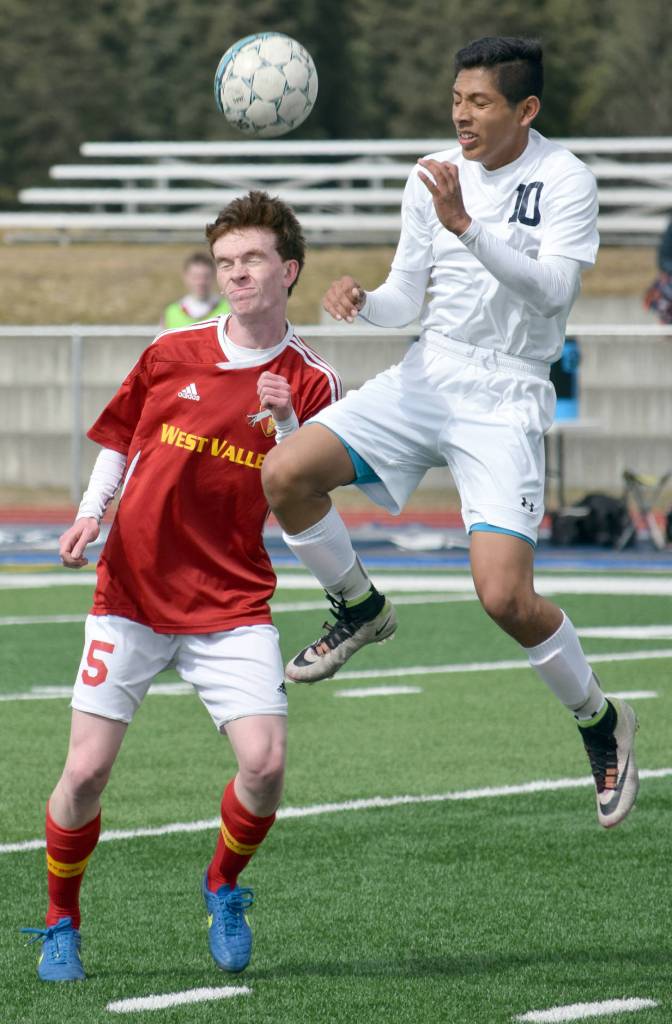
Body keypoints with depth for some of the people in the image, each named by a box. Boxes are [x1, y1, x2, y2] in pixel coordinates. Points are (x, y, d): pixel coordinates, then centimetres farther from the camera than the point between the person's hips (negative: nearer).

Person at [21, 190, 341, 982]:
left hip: (232, 604, 0)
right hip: (131, 591, 1)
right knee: (86, 773, -6)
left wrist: (286, 430, -20)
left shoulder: (310, 383, -1)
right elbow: (118, 442, 17)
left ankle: (223, 887, 15)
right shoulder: (171, 354, 3)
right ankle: (60, 924, 18)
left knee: (265, 763, -16)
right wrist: (89, 516, 1)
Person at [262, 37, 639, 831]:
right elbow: (407, 300, 11)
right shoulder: (433, 176, 6)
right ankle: (359, 608, 14)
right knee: (284, 475, -14)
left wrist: (466, 226, -33)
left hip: (506, 399, -5)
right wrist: (362, 301, -11)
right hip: (426, 376, 5)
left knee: (504, 597, -18)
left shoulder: (565, 180, -10)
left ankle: (600, 721, 9)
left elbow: (551, 288, -23)